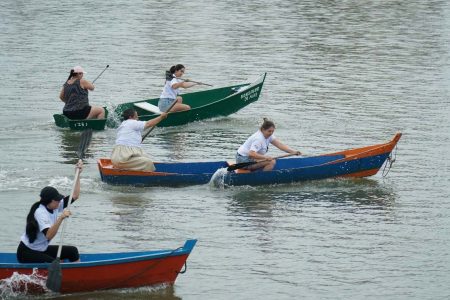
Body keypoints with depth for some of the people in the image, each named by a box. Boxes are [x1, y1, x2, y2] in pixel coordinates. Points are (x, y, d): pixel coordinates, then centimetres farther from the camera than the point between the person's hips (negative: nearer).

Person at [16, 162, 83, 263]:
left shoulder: (56, 206, 0)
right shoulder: (40, 213, -26)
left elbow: (75, 196, 4)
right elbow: (49, 235, -40)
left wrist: (78, 175, -3)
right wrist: (60, 218, -49)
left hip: (42, 250, 9)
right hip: (27, 253, -9)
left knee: (72, 251, 2)